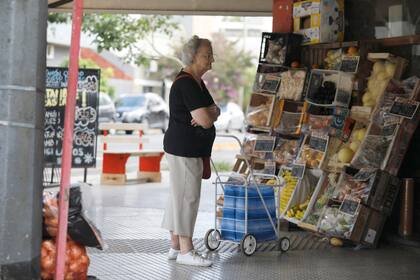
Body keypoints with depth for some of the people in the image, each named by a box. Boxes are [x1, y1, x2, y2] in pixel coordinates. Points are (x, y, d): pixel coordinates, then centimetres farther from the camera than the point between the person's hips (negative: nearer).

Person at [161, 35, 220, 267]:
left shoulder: (196, 82, 15)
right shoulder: (186, 84, -18)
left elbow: (215, 111, 13)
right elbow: (206, 120, -23)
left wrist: (207, 114, -9)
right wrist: (208, 115, -1)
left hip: (191, 149, 10)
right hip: (183, 149, -10)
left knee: (179, 197, 13)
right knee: (187, 197, -6)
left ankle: (175, 246, 20)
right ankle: (185, 251, 0)